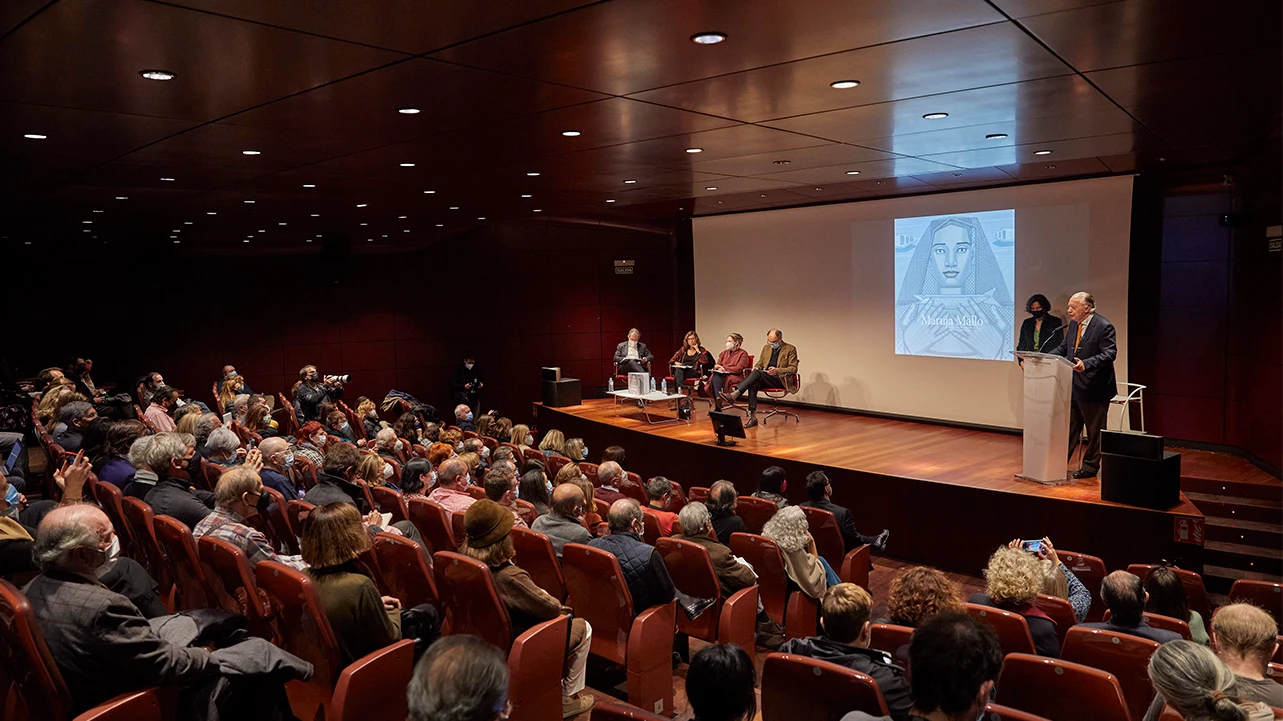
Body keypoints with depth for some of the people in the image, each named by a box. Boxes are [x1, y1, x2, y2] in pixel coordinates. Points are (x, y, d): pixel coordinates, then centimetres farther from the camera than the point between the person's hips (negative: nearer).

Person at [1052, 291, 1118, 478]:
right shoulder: (1074, 324, 9)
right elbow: (1063, 347, 15)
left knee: (1094, 430, 7)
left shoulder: (1103, 326, -15)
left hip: (1094, 388, -8)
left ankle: (1090, 466, 18)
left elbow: (1110, 353, -21)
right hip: (1074, 386, 8)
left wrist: (1086, 364, -33)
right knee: (1070, 426, 14)